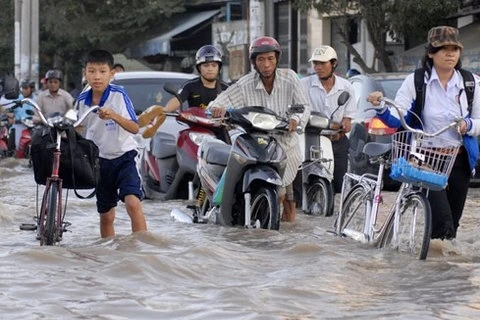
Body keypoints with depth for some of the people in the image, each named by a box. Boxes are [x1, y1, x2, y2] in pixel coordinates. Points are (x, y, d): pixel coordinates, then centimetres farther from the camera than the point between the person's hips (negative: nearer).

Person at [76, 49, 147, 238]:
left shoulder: (119, 95, -14)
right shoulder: (83, 100, -3)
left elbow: (135, 128, -20)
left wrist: (114, 116, -35)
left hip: (124, 157, -4)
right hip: (100, 160, 4)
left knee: (132, 203, -25)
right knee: (106, 216, 11)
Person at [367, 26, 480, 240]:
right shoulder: (415, 81, -3)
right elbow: (397, 119, -10)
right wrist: (381, 108, -30)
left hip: (459, 160, 3)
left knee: (453, 221, 9)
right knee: (443, 223, -20)